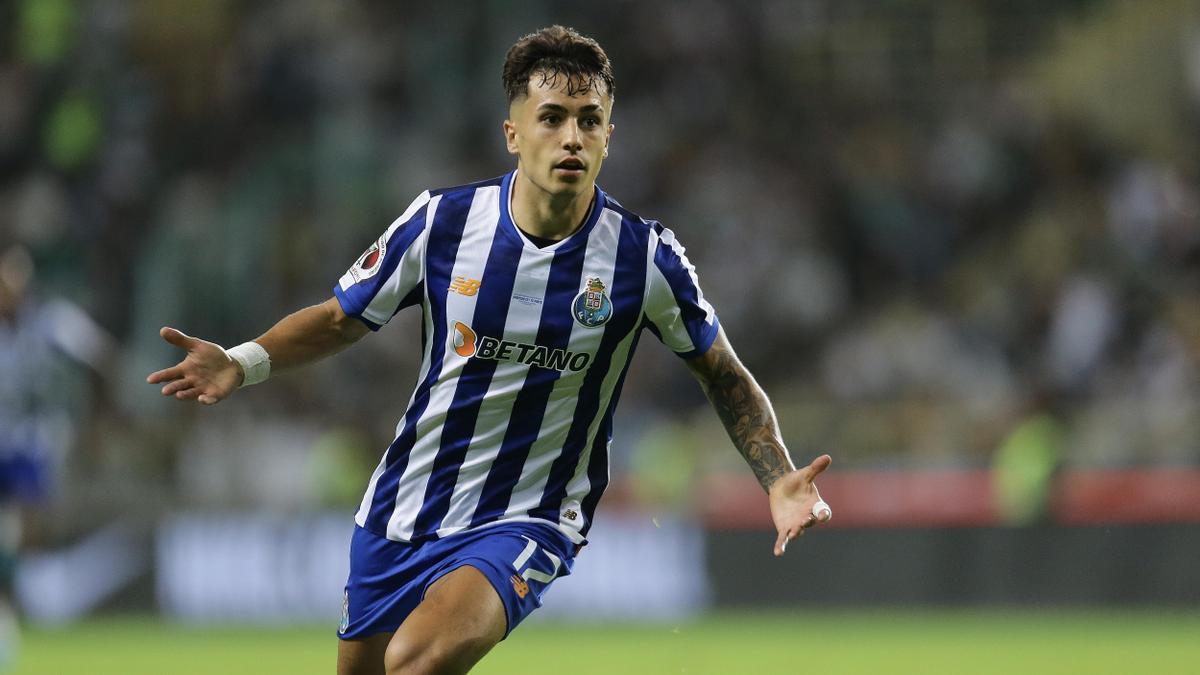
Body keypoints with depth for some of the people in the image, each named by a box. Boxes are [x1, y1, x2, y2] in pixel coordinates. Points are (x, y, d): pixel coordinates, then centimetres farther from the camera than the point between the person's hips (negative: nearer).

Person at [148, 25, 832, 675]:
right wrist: (244, 363, -11)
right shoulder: (441, 222, -8)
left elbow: (723, 374, 4)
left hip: (524, 526, -3)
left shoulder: (646, 256, -11)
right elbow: (338, 320, 6)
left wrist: (778, 478, -10)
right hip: (400, 514, 3)